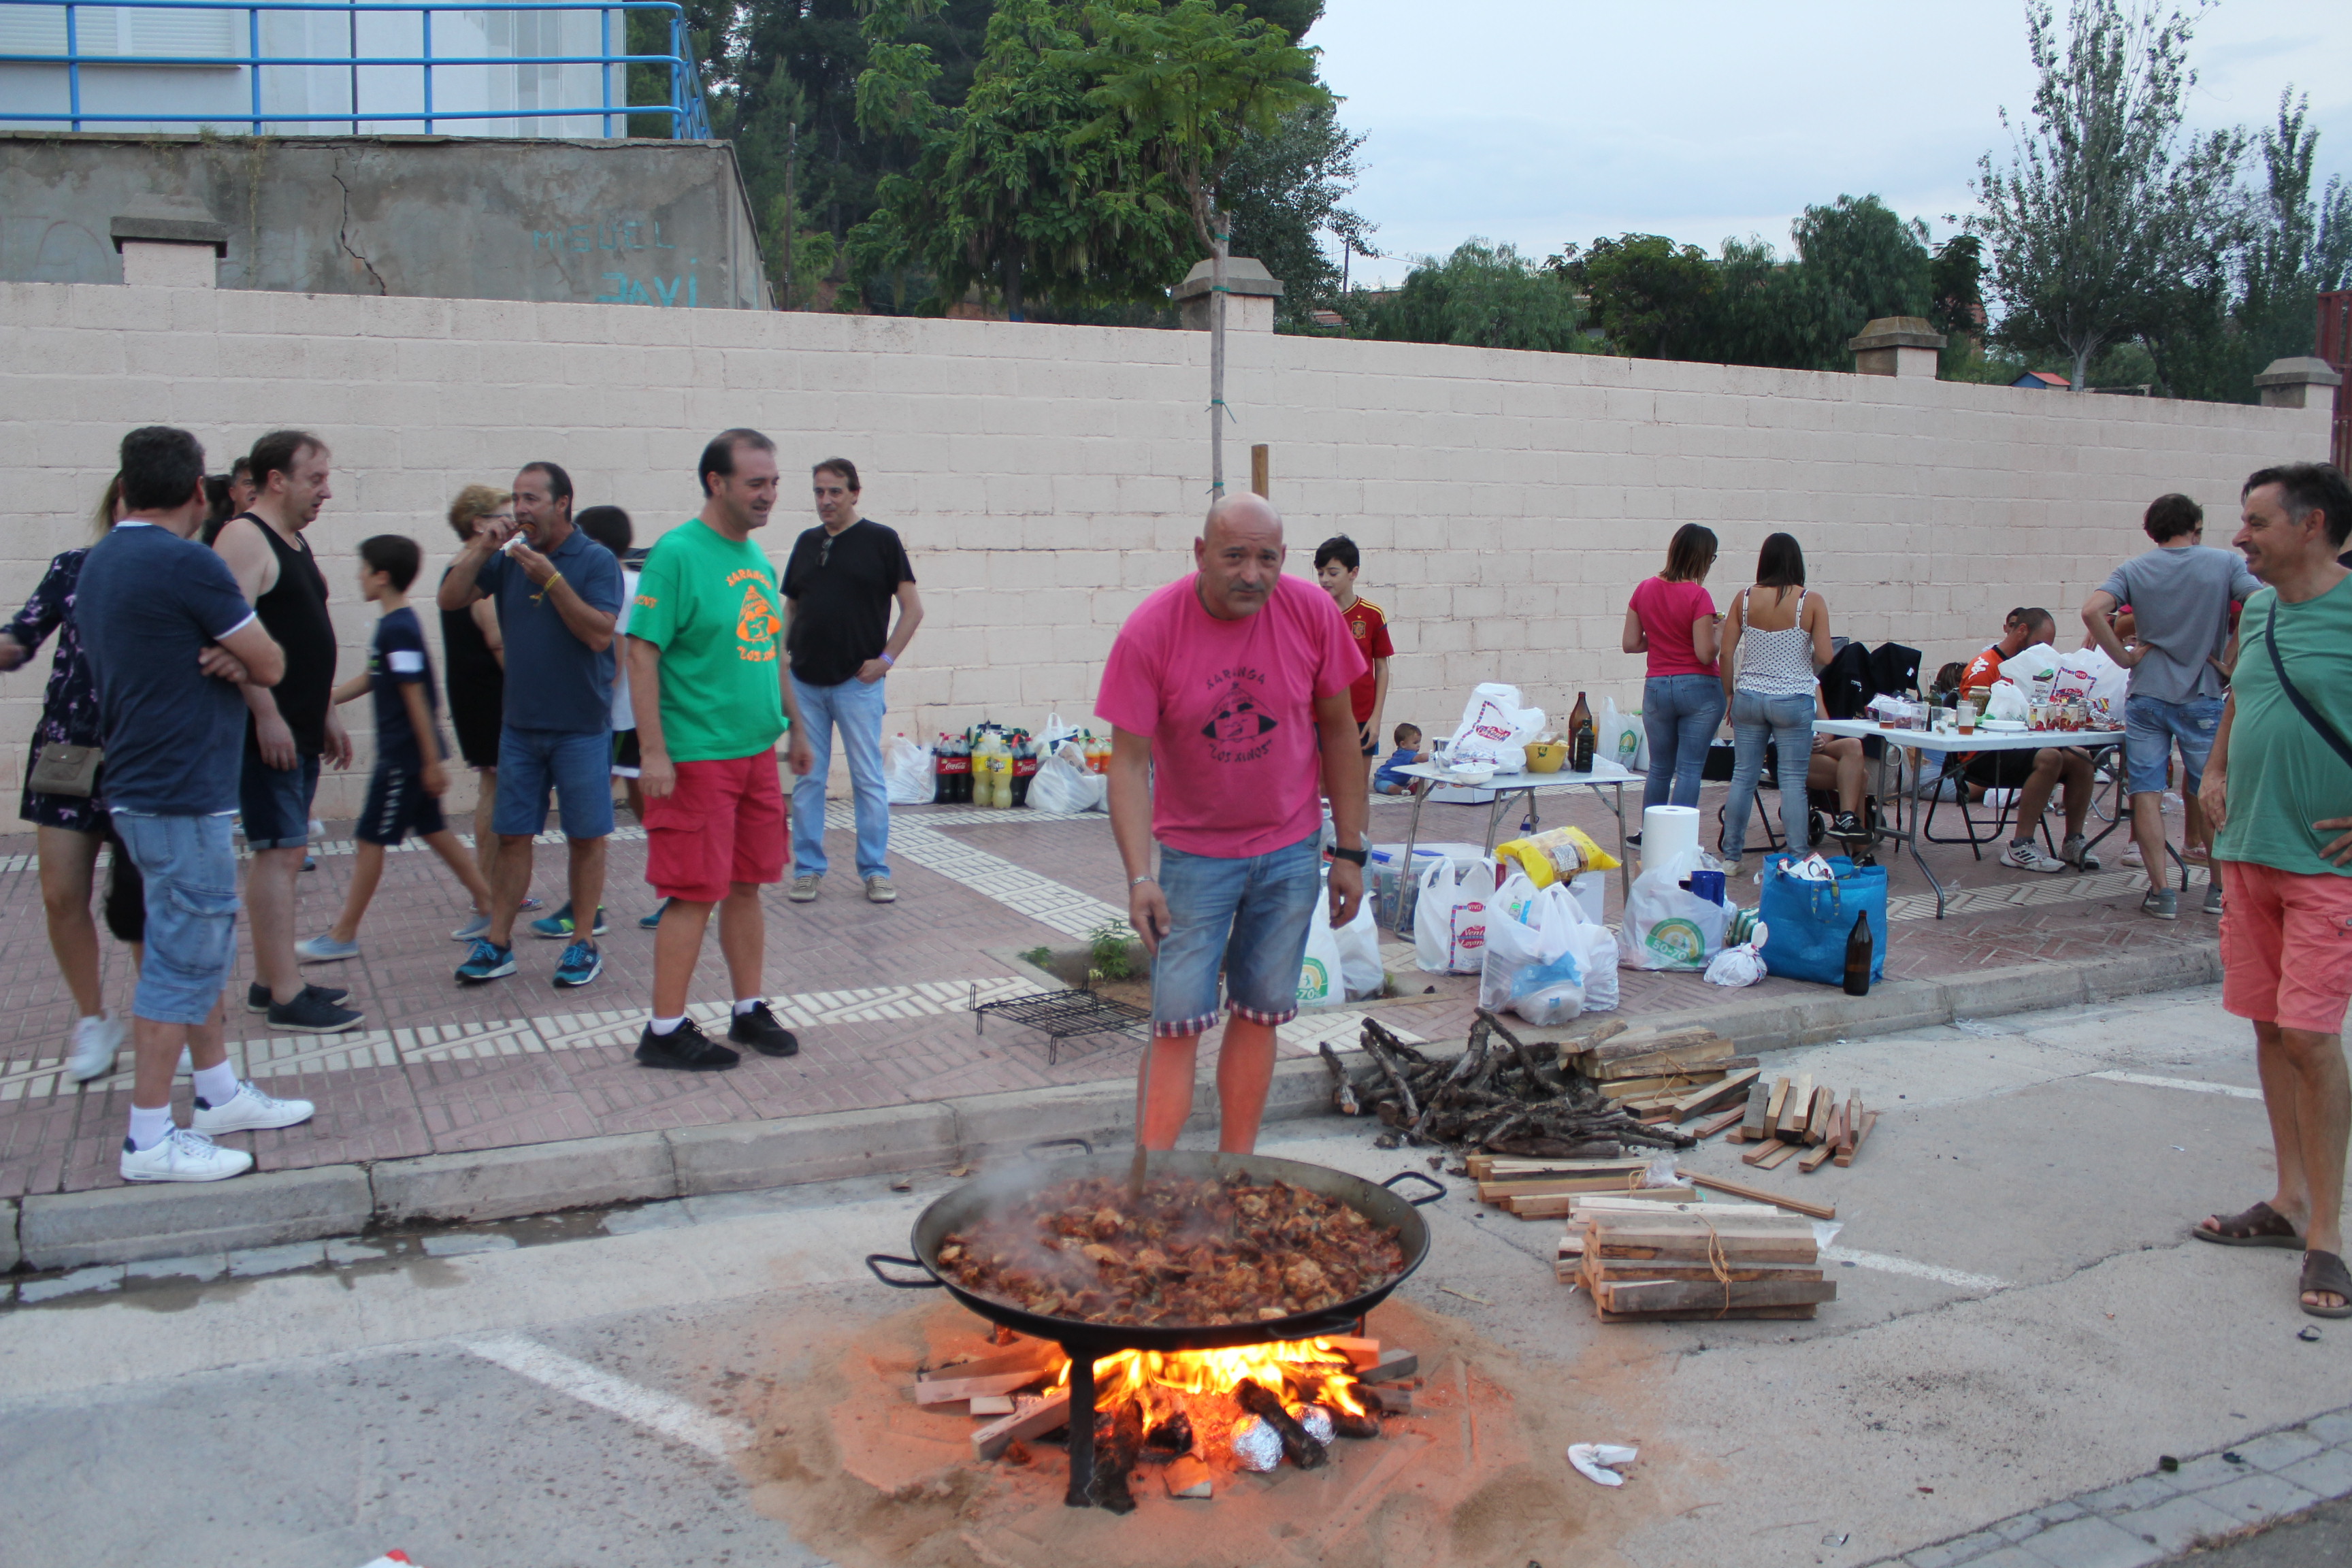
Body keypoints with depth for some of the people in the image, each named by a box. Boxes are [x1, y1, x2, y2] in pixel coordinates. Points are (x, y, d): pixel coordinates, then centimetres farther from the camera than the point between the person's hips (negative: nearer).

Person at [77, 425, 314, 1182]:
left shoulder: (99, 563, 12)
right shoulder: (186, 564, -18)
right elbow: (271, 666, -13)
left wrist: (226, 661, -5)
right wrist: (242, 660, 8)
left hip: (145, 786, 10)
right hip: (182, 796, -10)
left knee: (200, 949, 18)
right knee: (183, 962, -4)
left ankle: (220, 1094, 29)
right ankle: (150, 1141, 2)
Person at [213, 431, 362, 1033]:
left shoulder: (296, 543, 18)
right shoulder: (245, 538, -12)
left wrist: (328, 714, 22)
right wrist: (266, 715, -25)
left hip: (300, 729, 10)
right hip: (269, 729, -10)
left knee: (283, 852, 13)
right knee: (281, 851, -9)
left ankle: (271, 980, 21)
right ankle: (286, 997, -6)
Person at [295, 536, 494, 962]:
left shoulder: (398, 630, -19)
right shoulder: (395, 625, 11)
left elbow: (416, 697, -20)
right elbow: (370, 680, 23)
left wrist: (433, 761, -20)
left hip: (404, 756, -9)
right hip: (409, 754, 9)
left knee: (371, 840, -2)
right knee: (433, 831, 15)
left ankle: (343, 936, 7)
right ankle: (488, 903, 21)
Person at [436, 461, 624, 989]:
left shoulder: (596, 561, -8)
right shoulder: (508, 558, 6)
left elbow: (600, 634, -19)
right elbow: (450, 600, 3)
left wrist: (551, 579, -23)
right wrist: (482, 549, -8)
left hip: (581, 726, -4)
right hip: (519, 724, 4)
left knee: (585, 837, 5)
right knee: (512, 836, 8)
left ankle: (584, 944, 14)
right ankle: (497, 943, 15)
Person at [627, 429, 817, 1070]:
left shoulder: (757, 557, 12)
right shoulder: (677, 554, -12)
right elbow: (641, 654, -15)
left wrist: (795, 728, 22)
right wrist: (652, 750, -20)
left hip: (757, 752, 7)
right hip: (695, 756, -7)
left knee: (747, 885, 14)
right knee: (694, 894, -3)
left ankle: (750, 1010, 25)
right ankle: (665, 1031, 8)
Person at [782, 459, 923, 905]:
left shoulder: (880, 540, -1)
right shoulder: (806, 543, 12)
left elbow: (913, 608, -2)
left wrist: (886, 658, -9)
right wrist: (782, 652, 6)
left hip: (857, 682, -4)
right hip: (804, 681, 4)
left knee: (869, 780, 0)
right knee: (807, 779, 7)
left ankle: (875, 871, 9)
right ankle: (807, 868, 16)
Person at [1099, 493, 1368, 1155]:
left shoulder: (1313, 612, -9)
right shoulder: (1149, 630, -16)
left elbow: (1339, 732, 1)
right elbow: (1128, 760, -15)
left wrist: (1349, 852, 1)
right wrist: (1139, 877, -24)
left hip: (1291, 851, 2)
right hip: (1192, 854, -2)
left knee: (1261, 1015, 8)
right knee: (1177, 1022, -5)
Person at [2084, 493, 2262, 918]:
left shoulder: (2134, 569, 3)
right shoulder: (2227, 563, 0)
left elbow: (2092, 611, -14)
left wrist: (2124, 658, -6)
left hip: (2146, 696, 0)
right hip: (2202, 698, 0)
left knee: (2147, 793, 3)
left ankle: (2161, 892, 1)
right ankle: (2220, 888, 20)